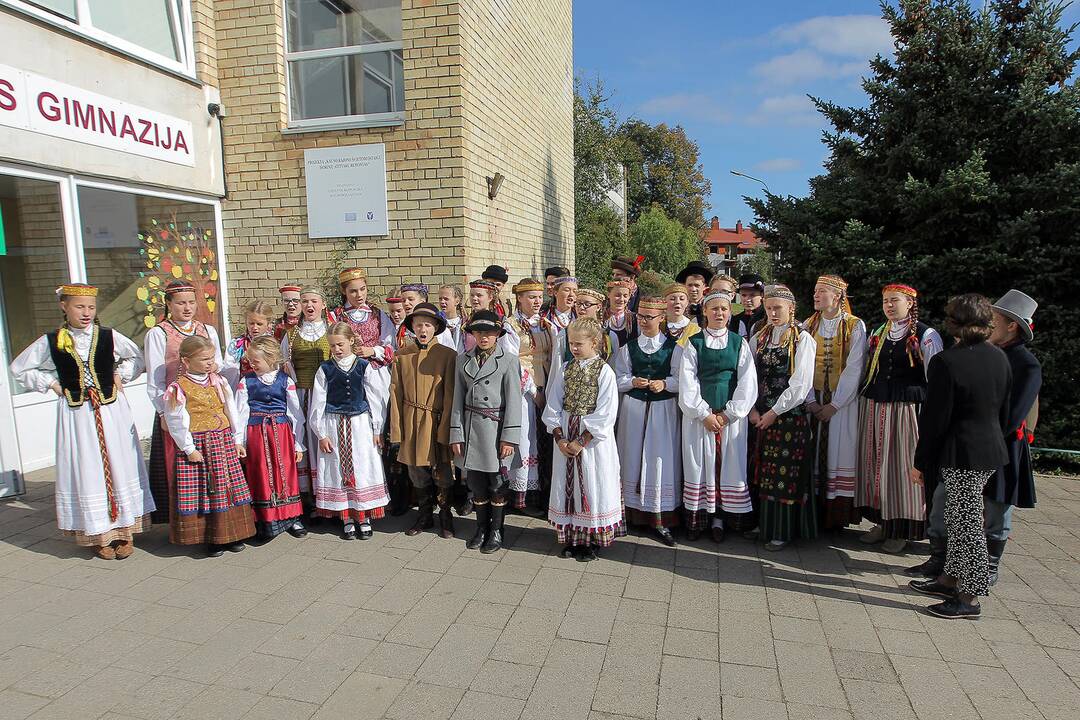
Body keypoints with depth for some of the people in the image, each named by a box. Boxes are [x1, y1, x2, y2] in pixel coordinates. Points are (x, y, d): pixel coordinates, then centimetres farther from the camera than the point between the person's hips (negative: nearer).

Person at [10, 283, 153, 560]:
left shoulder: (109, 336, -1)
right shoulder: (51, 342, -1)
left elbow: (136, 357, 15)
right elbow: (19, 368, 11)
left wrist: (120, 377, 3)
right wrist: (51, 384, 2)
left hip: (112, 410, 0)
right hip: (76, 414, 0)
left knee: (120, 467, 3)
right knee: (86, 472, 4)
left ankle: (124, 529, 15)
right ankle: (99, 534, 15)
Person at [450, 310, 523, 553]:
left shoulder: (508, 360, -5)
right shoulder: (463, 360, 7)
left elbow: (513, 400, -7)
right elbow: (458, 399, 7)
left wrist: (510, 437, -12)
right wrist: (456, 434, 3)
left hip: (496, 427, -3)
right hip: (471, 427, 4)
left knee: (497, 483, 5)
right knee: (476, 482, 12)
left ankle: (496, 531, 22)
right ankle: (482, 528, 29)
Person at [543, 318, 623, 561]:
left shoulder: (604, 372, -9)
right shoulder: (566, 370, 5)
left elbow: (605, 415, -14)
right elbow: (552, 406, 4)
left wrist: (581, 442, -16)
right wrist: (560, 438, -7)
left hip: (593, 438, -4)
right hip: (565, 436, 4)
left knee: (592, 485, 2)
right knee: (567, 484, 9)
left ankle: (591, 540, 17)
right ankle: (571, 537, 24)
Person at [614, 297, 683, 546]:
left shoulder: (674, 347, 1)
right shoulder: (628, 347, 7)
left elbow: (681, 379, -1)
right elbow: (618, 380, 5)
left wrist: (664, 383, -19)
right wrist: (633, 382, -14)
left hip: (664, 410, -2)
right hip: (633, 408, 2)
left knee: (661, 461, -1)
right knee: (633, 459, 7)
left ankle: (661, 520, 7)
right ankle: (633, 511, 19)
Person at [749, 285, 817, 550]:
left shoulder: (802, 339, -5)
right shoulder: (759, 337, 10)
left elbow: (801, 384, -12)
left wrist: (775, 412, -12)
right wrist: (752, 408, -4)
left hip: (790, 414, -4)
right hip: (761, 415, 5)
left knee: (786, 472, 0)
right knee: (764, 471, 9)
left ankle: (783, 531, 10)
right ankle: (765, 525, 21)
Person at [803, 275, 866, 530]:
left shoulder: (855, 326, -2)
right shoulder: (808, 326, 8)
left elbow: (854, 369, -8)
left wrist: (835, 404, -13)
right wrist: (810, 401, -8)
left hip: (843, 402, -3)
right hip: (813, 401, 3)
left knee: (840, 453, -2)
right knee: (814, 454, 3)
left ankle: (838, 514, 7)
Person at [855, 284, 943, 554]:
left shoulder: (926, 336, -3)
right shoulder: (876, 335, 12)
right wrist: (863, 402, 14)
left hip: (908, 407, -5)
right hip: (873, 406, 5)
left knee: (903, 464, 0)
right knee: (875, 462, 8)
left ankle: (902, 529, 14)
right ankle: (881, 522, 22)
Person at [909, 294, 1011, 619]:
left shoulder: (946, 362, -19)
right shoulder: (1000, 358, 4)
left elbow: (935, 419, -16)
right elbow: (1004, 410, 13)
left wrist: (921, 463, -8)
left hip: (961, 454, -8)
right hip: (991, 449, 8)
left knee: (966, 523, 2)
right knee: (958, 518, 19)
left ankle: (970, 598, 13)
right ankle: (950, 580, 31)